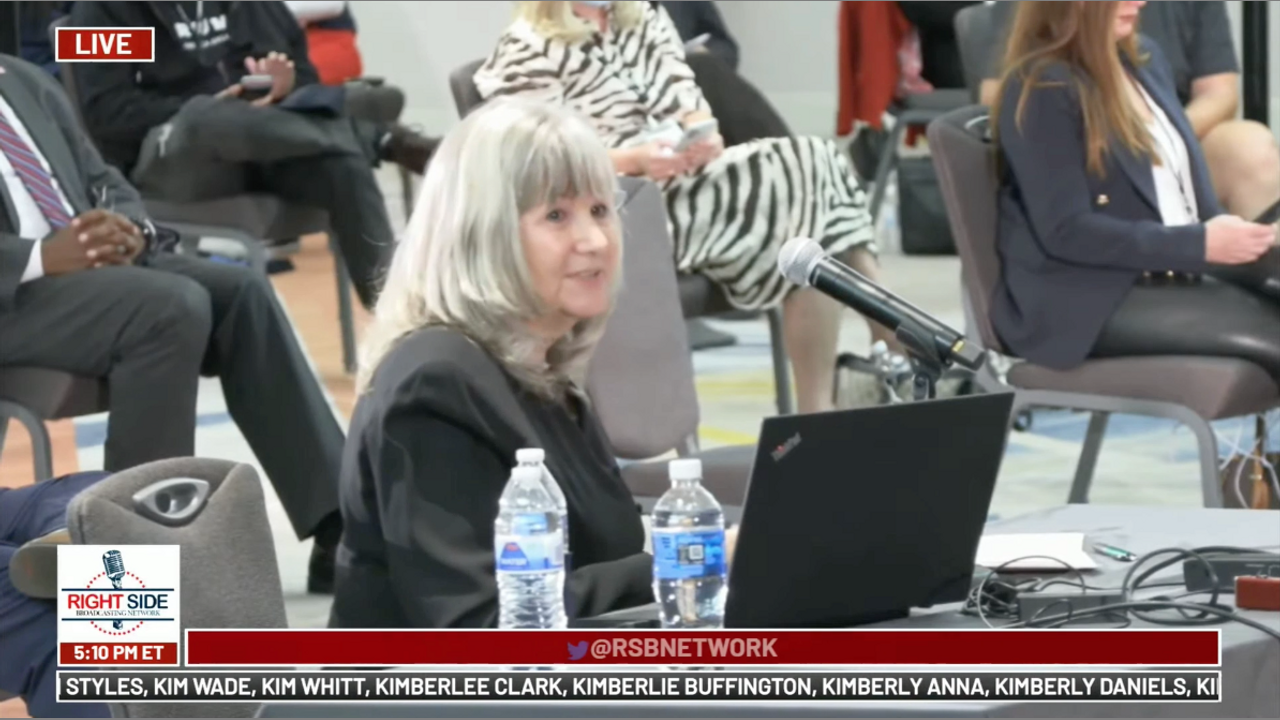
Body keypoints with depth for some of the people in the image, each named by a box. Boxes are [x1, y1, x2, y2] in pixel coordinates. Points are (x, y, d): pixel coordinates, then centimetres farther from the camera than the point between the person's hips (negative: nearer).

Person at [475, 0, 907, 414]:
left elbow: (687, 102, 9)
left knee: (816, 164, -17)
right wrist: (634, 160, -25)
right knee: (804, 178, -22)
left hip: (684, 178, 7)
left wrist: (701, 134, -15)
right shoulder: (527, 53, -6)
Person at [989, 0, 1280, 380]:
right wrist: (1201, 244, -20)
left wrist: (1222, 232, -5)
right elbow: (1065, 231, -17)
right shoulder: (1041, 89, -12)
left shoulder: (1144, 59, 12)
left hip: (1172, 277, 8)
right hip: (1083, 301, -8)